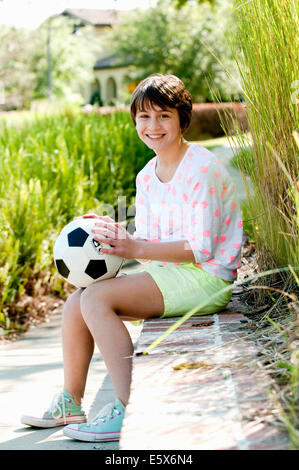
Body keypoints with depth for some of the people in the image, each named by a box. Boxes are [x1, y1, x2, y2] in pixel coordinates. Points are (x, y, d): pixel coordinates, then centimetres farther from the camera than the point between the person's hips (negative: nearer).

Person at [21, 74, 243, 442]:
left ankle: (129, 411, -19)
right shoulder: (146, 176, 12)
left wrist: (136, 249, -24)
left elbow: (201, 248, -20)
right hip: (170, 274, 8)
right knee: (76, 302, -2)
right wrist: (116, 233, -9)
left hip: (205, 280, -8)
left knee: (96, 298, -22)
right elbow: (148, 241, 11)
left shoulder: (201, 169, -15)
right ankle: (70, 403, 12)